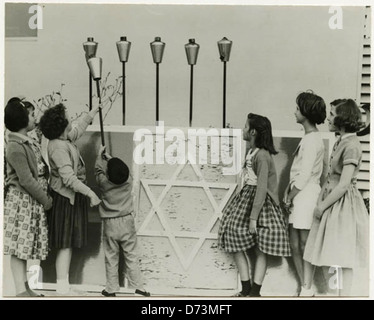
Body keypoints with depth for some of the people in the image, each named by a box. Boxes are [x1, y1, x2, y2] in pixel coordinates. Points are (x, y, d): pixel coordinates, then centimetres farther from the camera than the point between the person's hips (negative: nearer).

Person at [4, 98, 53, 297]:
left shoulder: (28, 142, 11)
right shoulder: (15, 147, -18)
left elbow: (40, 170, 14)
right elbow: (26, 180, -20)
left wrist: (44, 197, 6)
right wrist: (45, 200, -11)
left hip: (32, 201, 9)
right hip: (21, 202, -9)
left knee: (25, 245, 14)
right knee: (19, 245, -2)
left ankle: (25, 287, 23)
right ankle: (20, 290, 4)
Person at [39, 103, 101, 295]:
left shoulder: (65, 140, 8)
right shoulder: (58, 147, -22)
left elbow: (79, 129, 30)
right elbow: (68, 177, -28)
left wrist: (93, 112, 39)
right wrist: (90, 193, -27)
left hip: (71, 196, 10)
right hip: (66, 198, -10)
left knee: (67, 244, 16)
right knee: (66, 244, -5)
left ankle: (63, 283, 26)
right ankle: (62, 288, 2)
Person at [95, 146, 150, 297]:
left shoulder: (104, 183, -13)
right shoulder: (128, 181, -8)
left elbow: (98, 170, 8)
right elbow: (120, 169, 12)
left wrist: (100, 155, 23)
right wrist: (108, 156, 26)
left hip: (110, 224, -1)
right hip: (127, 222, 1)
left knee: (111, 258, 9)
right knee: (131, 256, 7)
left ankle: (111, 289, 17)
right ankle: (138, 287, 9)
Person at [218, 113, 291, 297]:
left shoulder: (262, 156, -18)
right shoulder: (251, 152, 8)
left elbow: (262, 188, -23)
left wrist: (254, 217, -24)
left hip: (261, 201, -8)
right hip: (247, 198, 8)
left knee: (260, 248, -1)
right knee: (234, 239, 3)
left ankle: (255, 291, 5)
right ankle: (246, 288, 7)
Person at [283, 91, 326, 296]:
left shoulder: (311, 140, -15)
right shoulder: (310, 138, 15)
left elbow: (305, 175, -17)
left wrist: (290, 196, -8)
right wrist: (289, 189, 8)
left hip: (306, 194, -9)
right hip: (299, 194, 9)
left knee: (305, 244, -2)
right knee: (294, 244, 12)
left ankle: (307, 291, 6)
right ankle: (303, 287, 20)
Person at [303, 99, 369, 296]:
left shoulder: (351, 145, -17)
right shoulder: (340, 142, 12)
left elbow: (343, 185, -21)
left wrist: (322, 206, -13)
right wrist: (321, 198, 3)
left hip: (343, 204, -9)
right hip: (331, 201, 9)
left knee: (343, 259, -2)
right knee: (328, 257, 13)